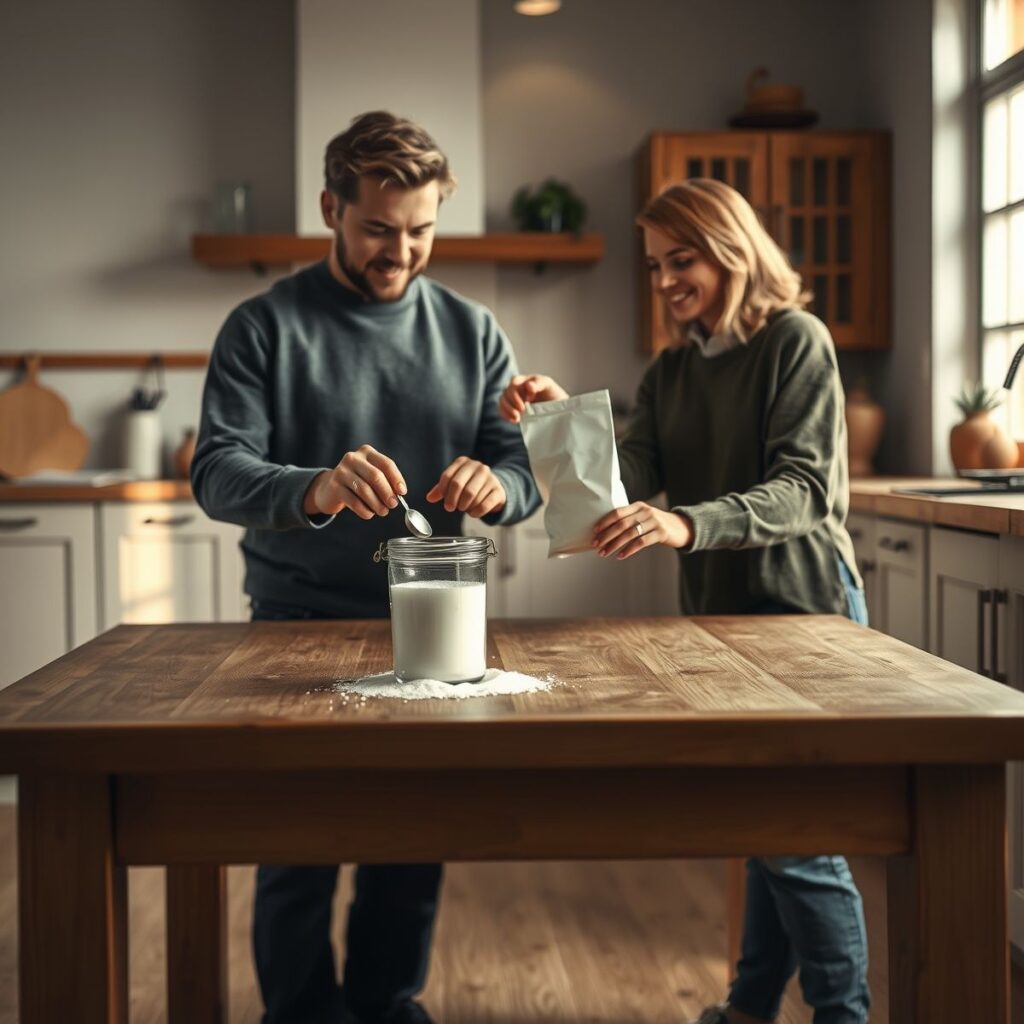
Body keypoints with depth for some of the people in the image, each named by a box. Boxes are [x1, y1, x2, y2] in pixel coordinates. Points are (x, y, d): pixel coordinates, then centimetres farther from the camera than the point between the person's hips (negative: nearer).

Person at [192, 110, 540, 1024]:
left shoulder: (471, 332, 5)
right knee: (299, 848, 4)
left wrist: (495, 486, -23)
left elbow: (525, 474, 2)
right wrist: (312, 489, -36)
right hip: (299, 622, -3)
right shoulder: (266, 327, -4)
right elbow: (217, 475, -14)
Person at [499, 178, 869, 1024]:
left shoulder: (795, 342, -10)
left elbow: (804, 490, -20)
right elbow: (631, 479, -3)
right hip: (716, 614, 6)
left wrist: (686, 525, -35)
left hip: (804, 612, -6)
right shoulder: (670, 373, 10)